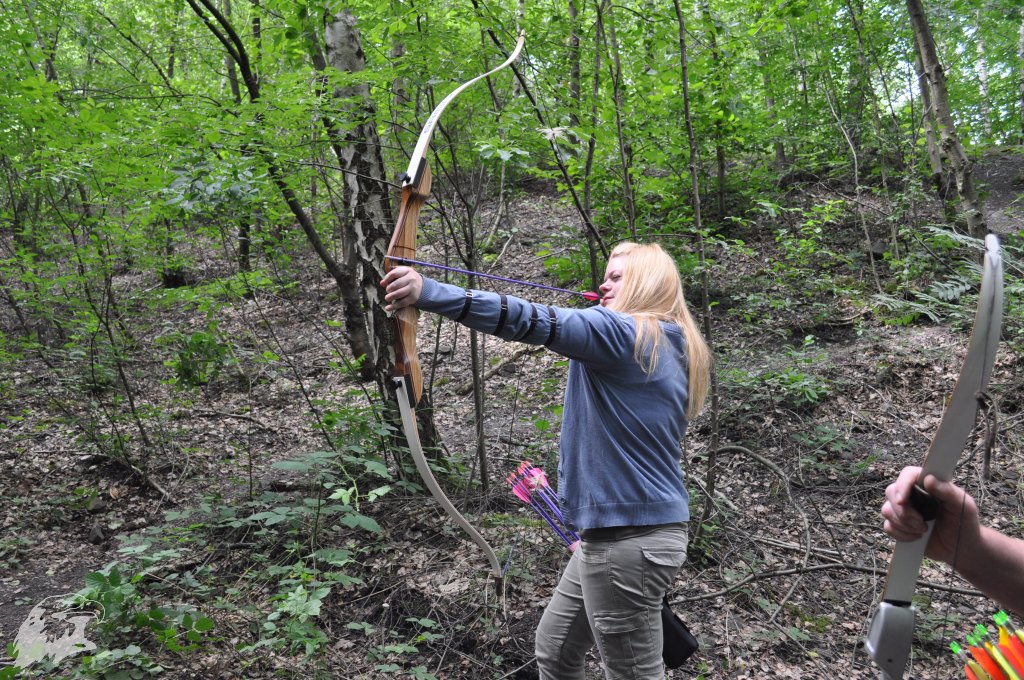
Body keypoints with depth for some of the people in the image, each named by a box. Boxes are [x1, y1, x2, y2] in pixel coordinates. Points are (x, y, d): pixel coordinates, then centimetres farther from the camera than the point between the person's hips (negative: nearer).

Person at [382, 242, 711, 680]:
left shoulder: (623, 334, -16)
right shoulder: (666, 346, 13)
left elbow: (533, 322, -27)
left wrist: (428, 293, -33)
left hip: (627, 540, -10)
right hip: (631, 531, 10)